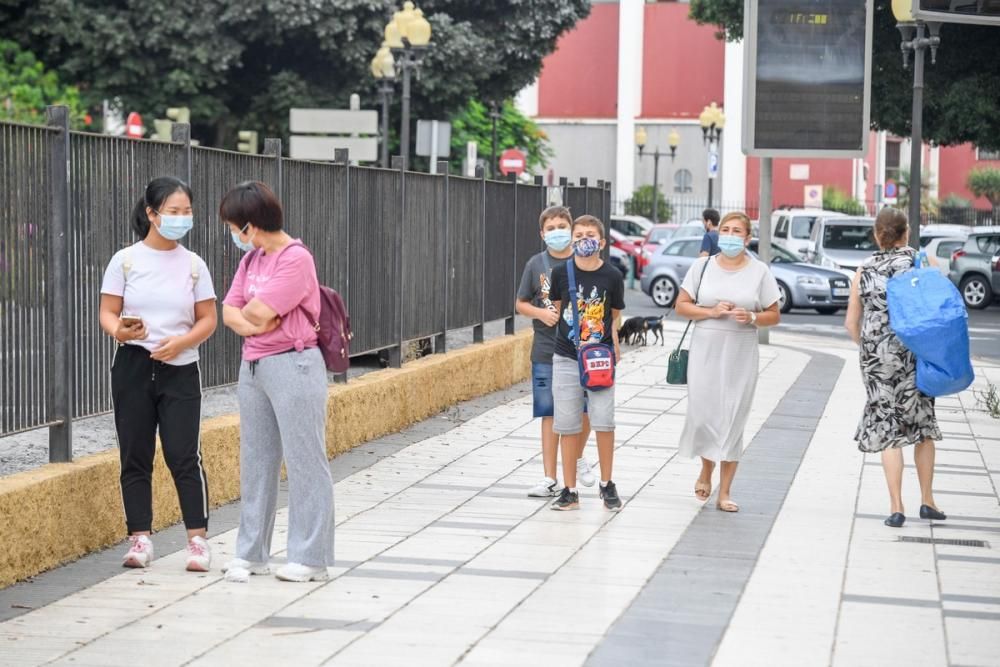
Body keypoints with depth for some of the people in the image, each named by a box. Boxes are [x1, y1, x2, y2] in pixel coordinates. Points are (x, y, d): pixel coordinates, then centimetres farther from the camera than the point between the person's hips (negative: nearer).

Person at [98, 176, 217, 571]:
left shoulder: (193, 264, 5)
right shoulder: (126, 260, 2)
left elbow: (208, 320, 6)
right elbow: (107, 313, 1)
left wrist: (180, 342, -12)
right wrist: (119, 330, -21)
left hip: (180, 369, 0)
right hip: (133, 366, 0)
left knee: (184, 455, -6)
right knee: (135, 455, 3)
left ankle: (197, 539, -2)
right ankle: (140, 538, 9)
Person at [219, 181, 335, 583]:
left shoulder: (296, 259, -15)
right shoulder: (251, 259, 12)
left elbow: (258, 312, -20)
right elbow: (230, 312, 7)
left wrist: (252, 313, 2)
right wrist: (251, 323, -11)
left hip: (292, 366, -9)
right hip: (253, 366, 9)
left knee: (304, 460, -2)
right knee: (255, 460, 11)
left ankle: (310, 558, 2)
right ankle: (251, 553, 18)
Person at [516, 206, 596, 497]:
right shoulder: (536, 265, 3)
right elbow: (521, 304, 10)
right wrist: (541, 313, -10)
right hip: (546, 351, 1)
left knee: (585, 410, 3)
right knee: (550, 414, 4)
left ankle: (578, 458, 32)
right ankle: (550, 479, 10)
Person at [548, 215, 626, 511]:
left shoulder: (612, 276, -3)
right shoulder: (561, 272, -1)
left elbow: (614, 317, 8)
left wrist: (615, 350, 2)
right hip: (566, 358, 1)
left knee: (604, 422, -7)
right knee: (568, 426, 4)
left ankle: (607, 484, 11)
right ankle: (569, 491, 12)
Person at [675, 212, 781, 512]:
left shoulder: (759, 271, 3)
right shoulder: (703, 266, 5)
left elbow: (774, 315, 5)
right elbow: (681, 305, 4)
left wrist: (752, 317, -15)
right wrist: (711, 312, -12)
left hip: (741, 356, -1)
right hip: (705, 351, 1)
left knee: (732, 421, -1)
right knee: (702, 414, -4)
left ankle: (725, 492, 6)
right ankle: (706, 470, 26)